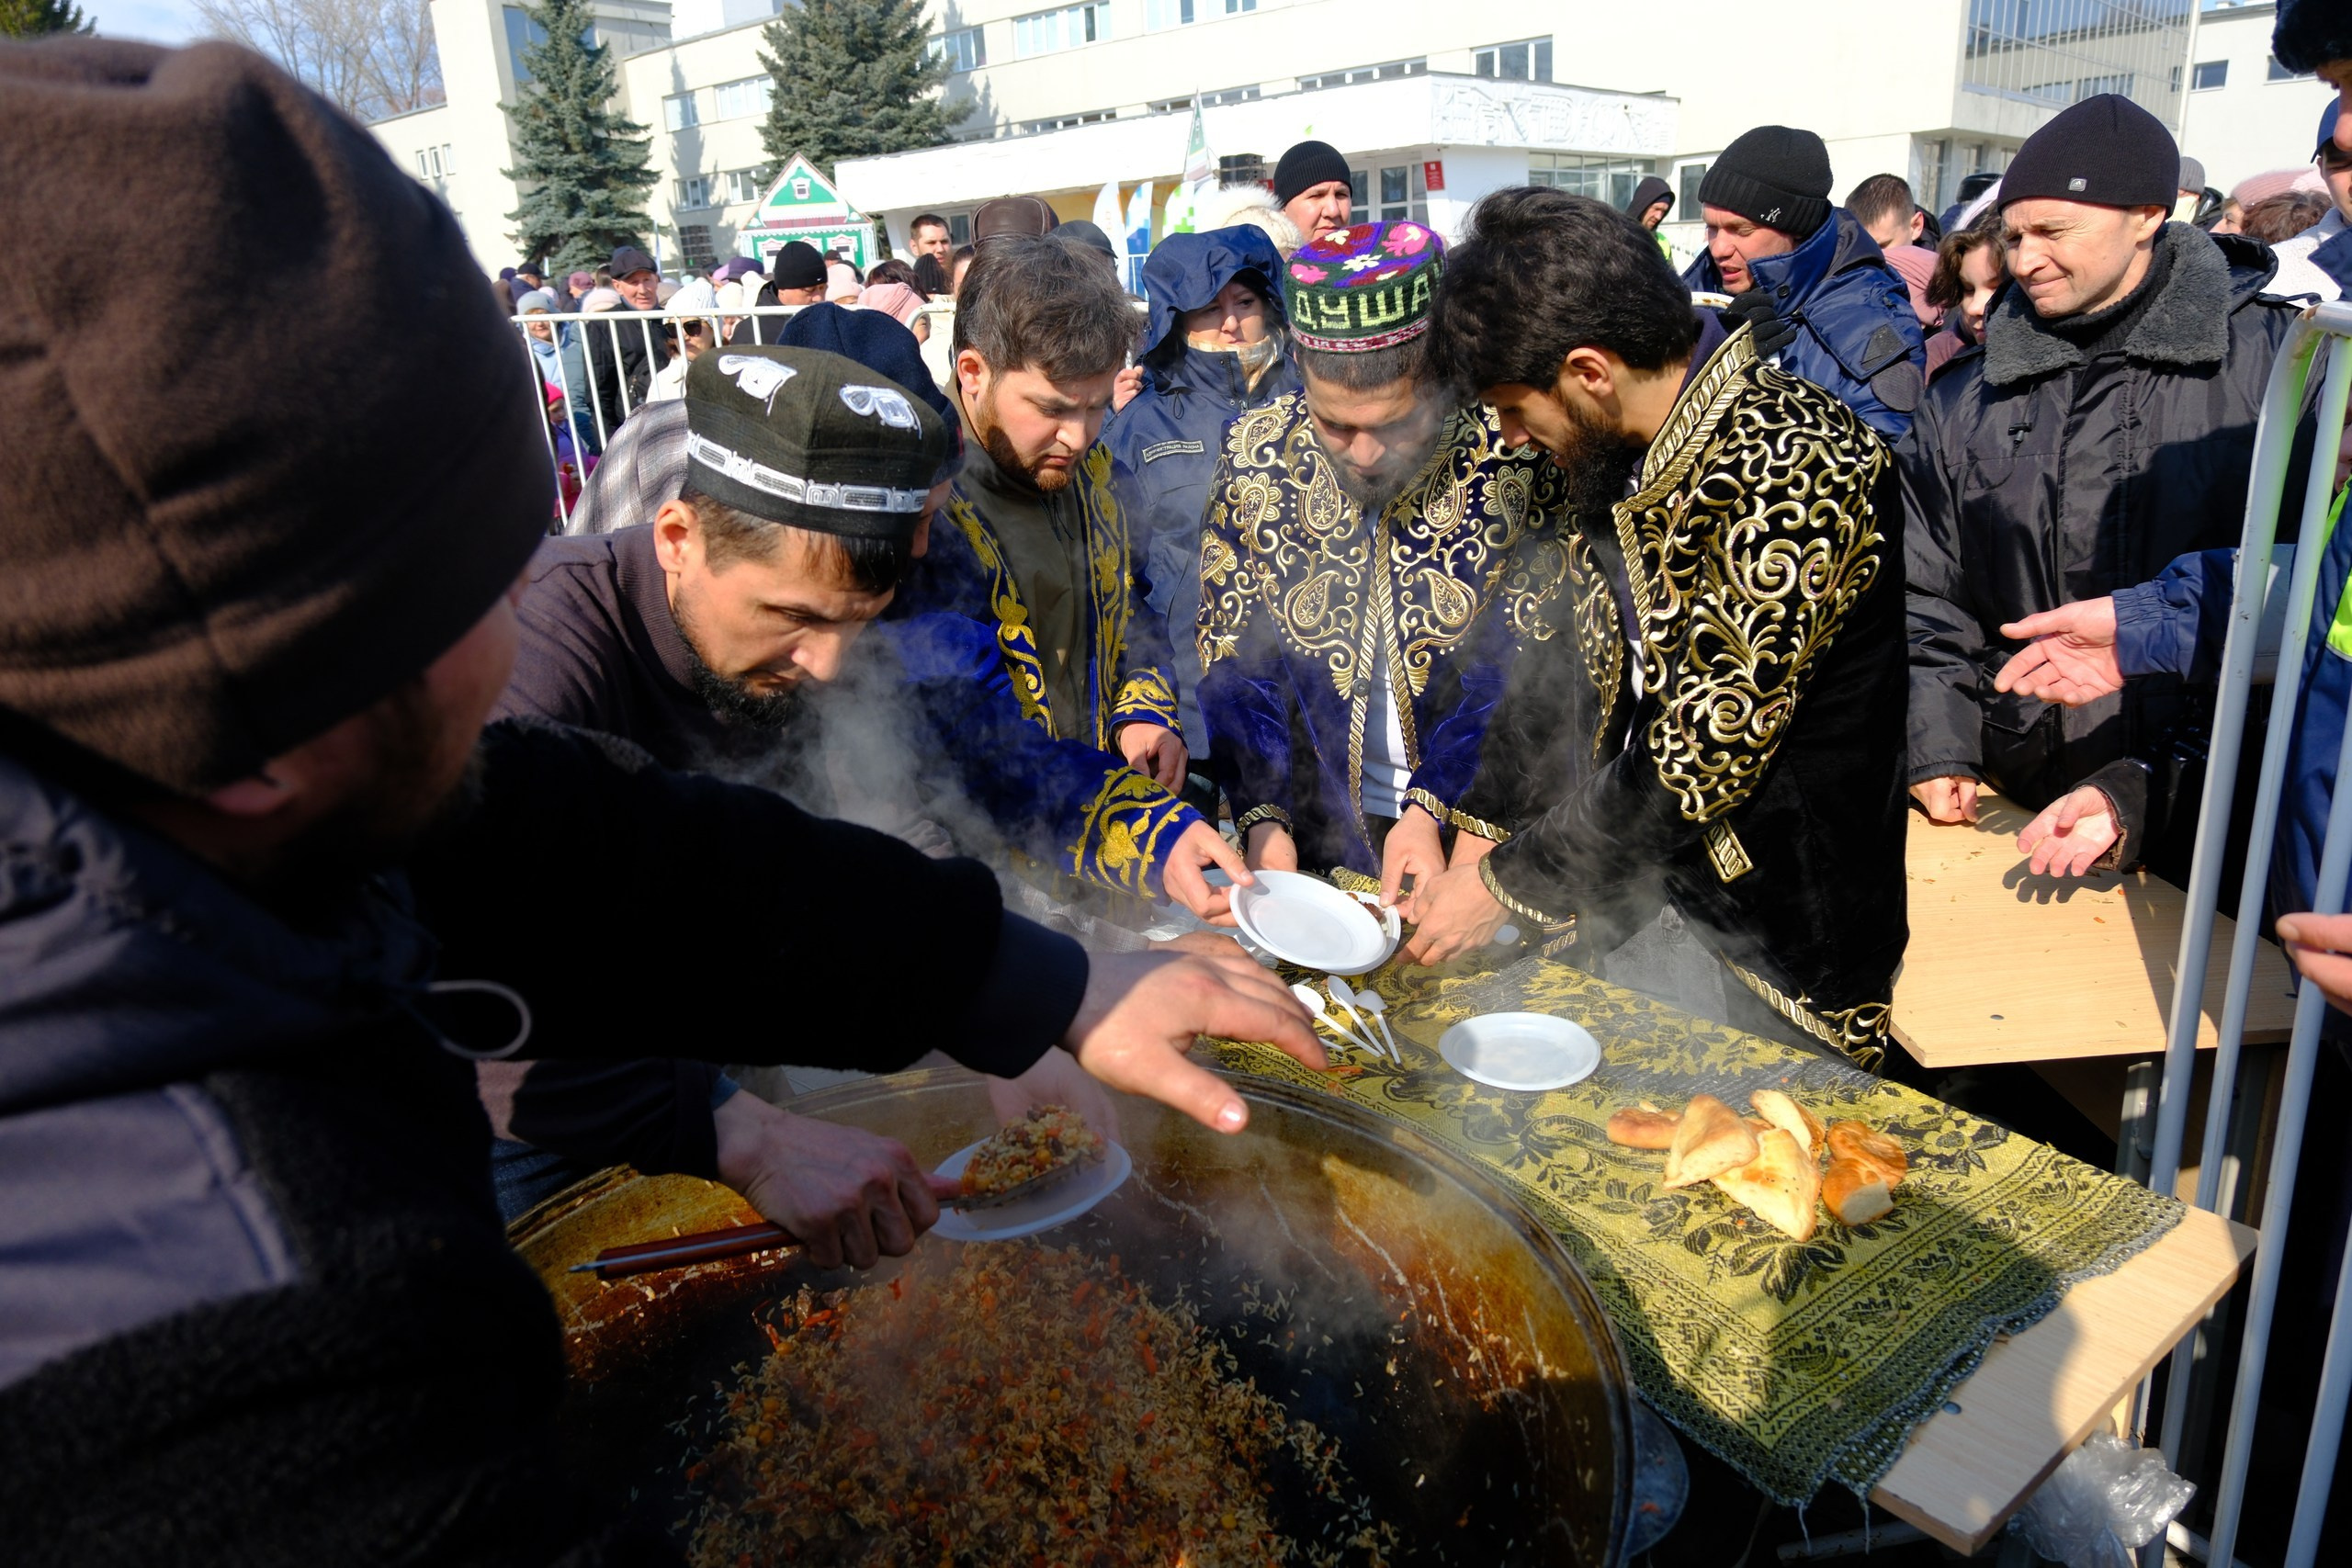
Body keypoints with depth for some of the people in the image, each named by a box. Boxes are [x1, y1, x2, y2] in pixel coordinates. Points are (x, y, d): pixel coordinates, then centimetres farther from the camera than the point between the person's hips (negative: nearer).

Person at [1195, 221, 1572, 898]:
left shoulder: (1517, 453, -11)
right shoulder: (1256, 453, -5)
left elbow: (1525, 665, -7)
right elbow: (1230, 655, 0)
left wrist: (1434, 809, -18)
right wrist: (1262, 815, -13)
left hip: (1475, 829, -1)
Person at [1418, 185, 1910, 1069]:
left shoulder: (1793, 468, -25)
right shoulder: (1612, 451, 1)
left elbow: (1705, 751, -25)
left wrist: (1510, 885, -16)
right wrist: (1485, 830, 1)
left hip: (1778, 936, -6)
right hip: (1627, 889, 7)